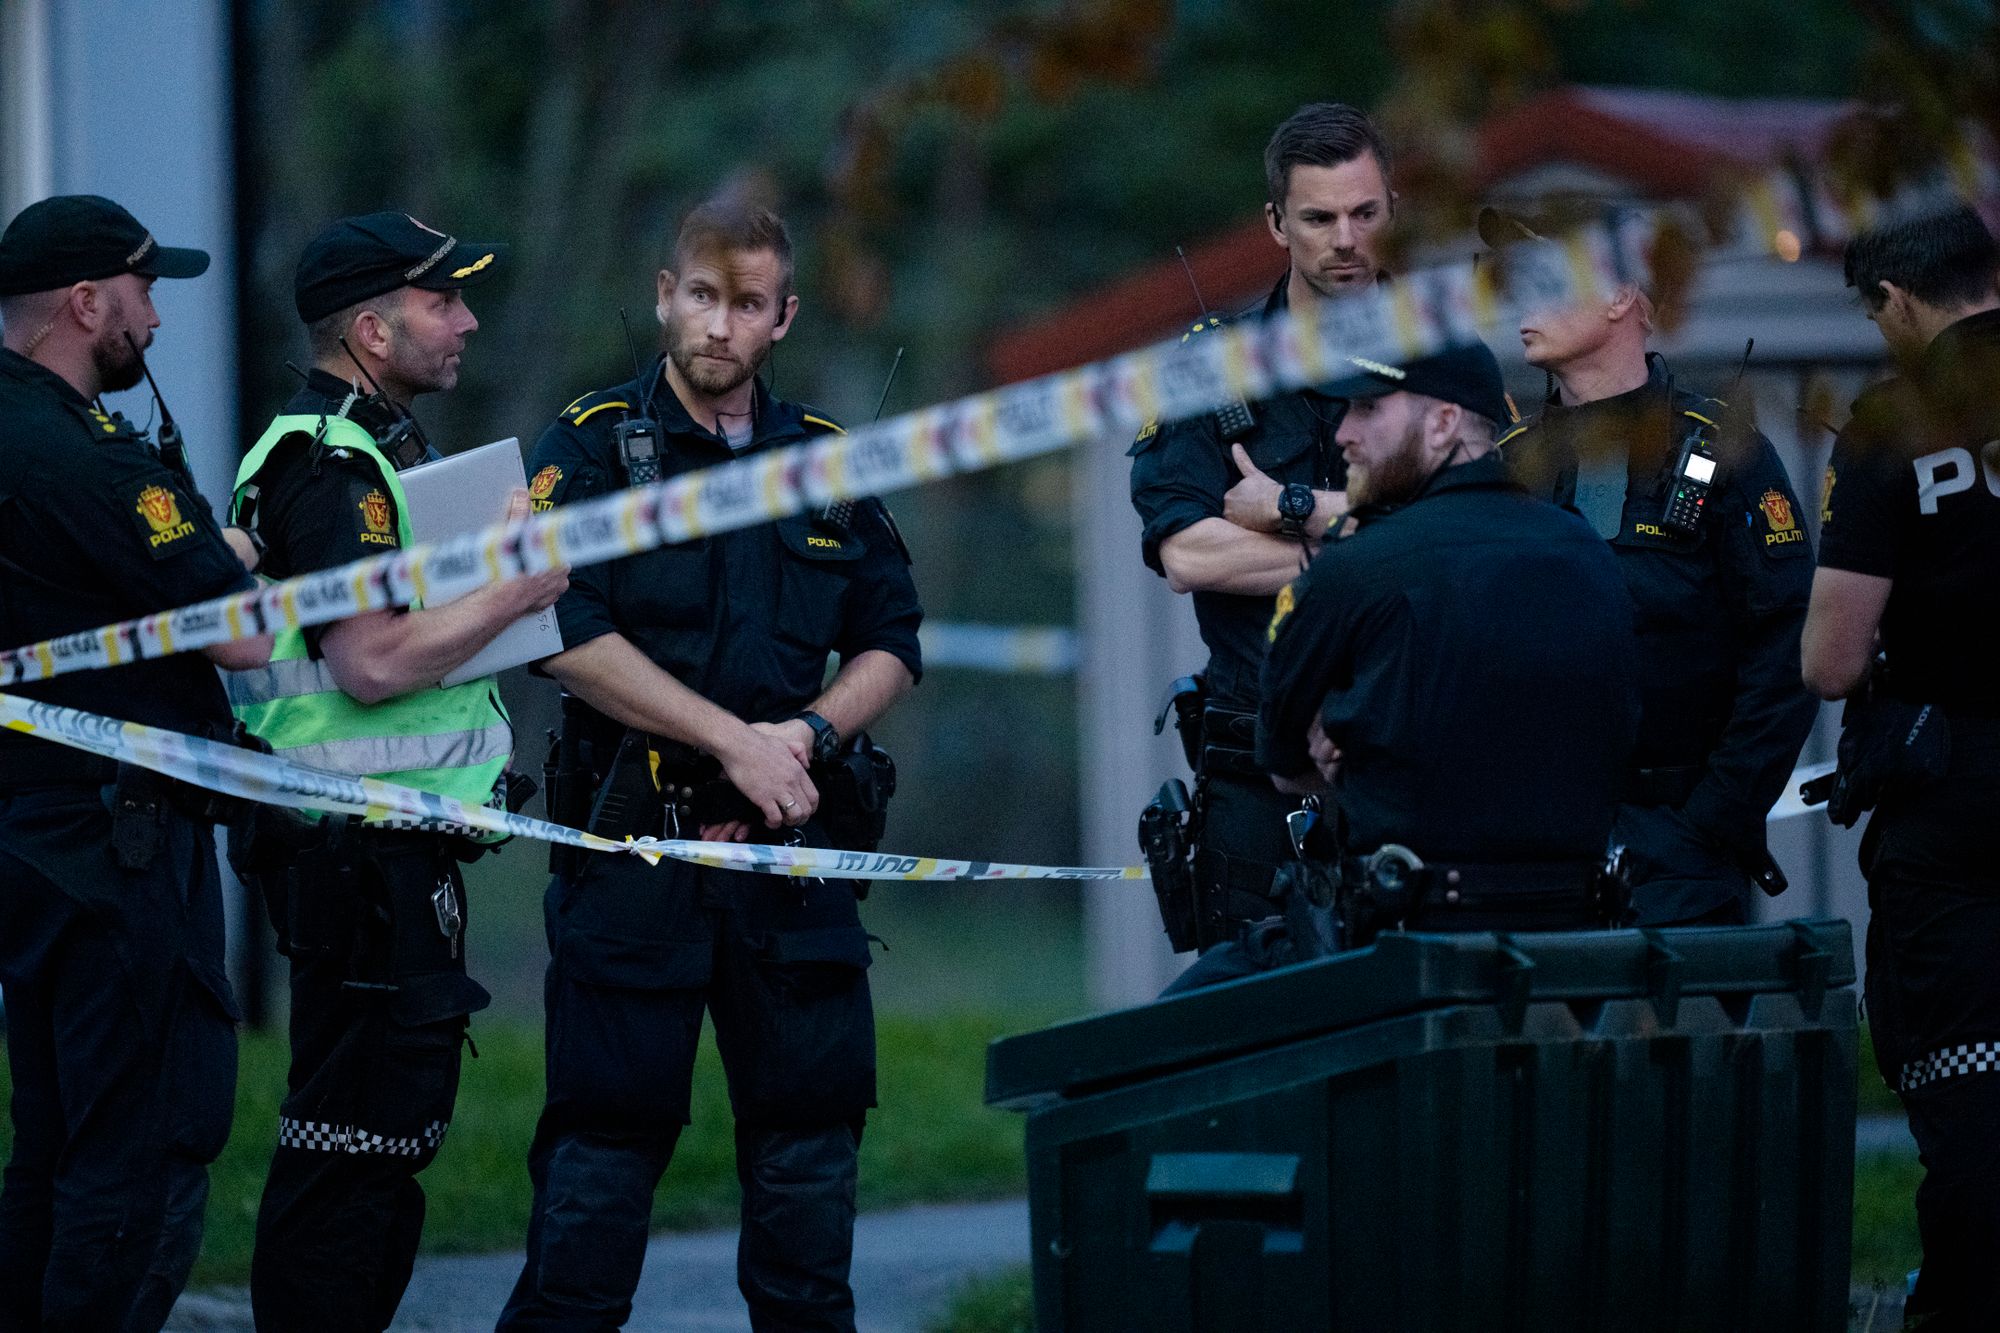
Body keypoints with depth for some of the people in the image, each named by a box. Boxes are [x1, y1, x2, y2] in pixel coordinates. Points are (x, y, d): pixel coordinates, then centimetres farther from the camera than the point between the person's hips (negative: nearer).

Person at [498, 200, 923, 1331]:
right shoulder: (592, 450, 0)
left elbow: (890, 646, 13)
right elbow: (569, 636, -12)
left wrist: (808, 733, -7)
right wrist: (735, 739, -15)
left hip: (795, 851, 4)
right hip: (633, 844, -4)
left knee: (810, 1129, 5)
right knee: (608, 1132, -4)